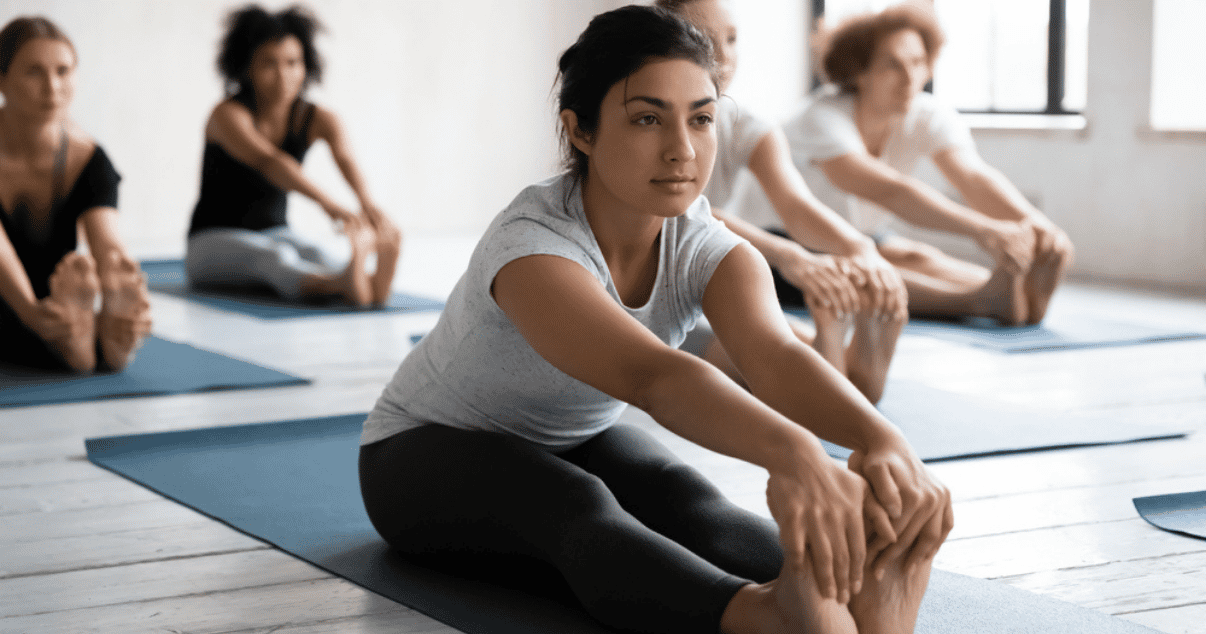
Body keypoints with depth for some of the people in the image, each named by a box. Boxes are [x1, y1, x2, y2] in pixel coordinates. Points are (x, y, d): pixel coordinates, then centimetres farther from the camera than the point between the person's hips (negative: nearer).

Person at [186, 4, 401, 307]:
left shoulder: (317, 119, -5)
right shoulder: (228, 115, -20)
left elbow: (345, 158, -28)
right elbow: (268, 161, -39)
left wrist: (368, 203, -52)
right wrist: (329, 204, -57)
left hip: (275, 233, 4)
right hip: (214, 240, -4)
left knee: (315, 253, -32)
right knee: (275, 257, -37)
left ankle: (368, 282, -66)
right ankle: (345, 286, -69)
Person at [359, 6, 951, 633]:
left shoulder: (708, 250, -17)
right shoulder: (529, 247, -35)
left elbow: (775, 354, -38)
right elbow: (649, 376, -53)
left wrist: (880, 439, -61)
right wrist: (791, 453, -72)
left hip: (575, 443, 5)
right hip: (427, 454, -5)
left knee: (683, 498, -30)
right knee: (576, 505, -39)